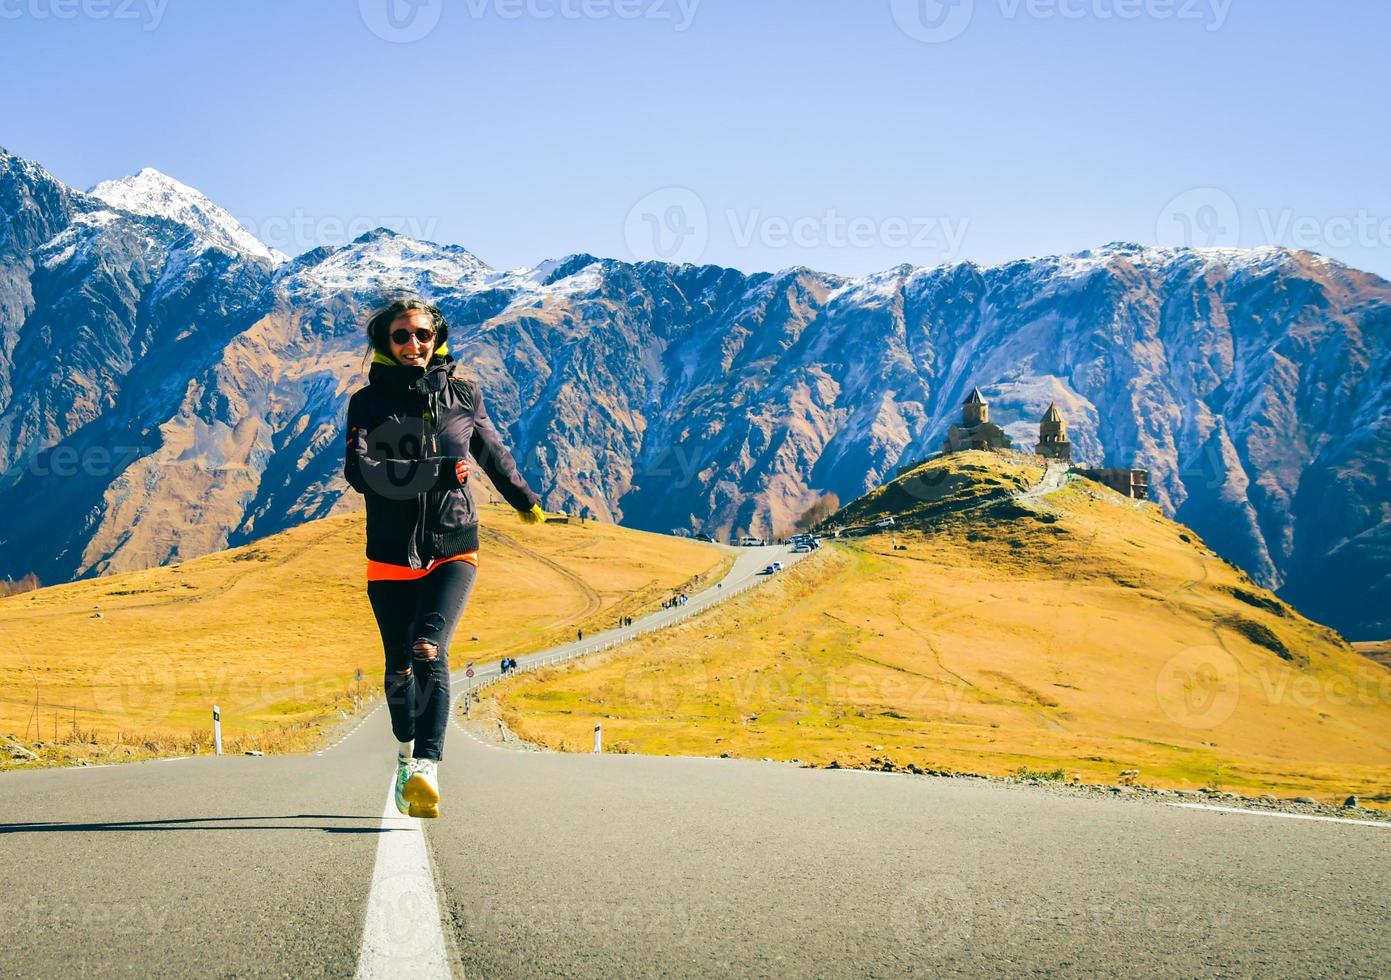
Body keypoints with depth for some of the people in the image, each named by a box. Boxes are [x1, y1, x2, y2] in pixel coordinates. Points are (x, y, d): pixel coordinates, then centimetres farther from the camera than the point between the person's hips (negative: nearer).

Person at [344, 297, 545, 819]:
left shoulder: (462, 395, 3)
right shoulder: (369, 403, -2)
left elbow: (492, 451, 21)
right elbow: (361, 472, -17)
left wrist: (525, 499, 32)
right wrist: (436, 472, -25)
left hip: (452, 552, -1)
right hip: (391, 559, 1)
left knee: (429, 652, -23)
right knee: (400, 670, 11)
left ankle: (427, 768, -32)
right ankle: (406, 754, 37)